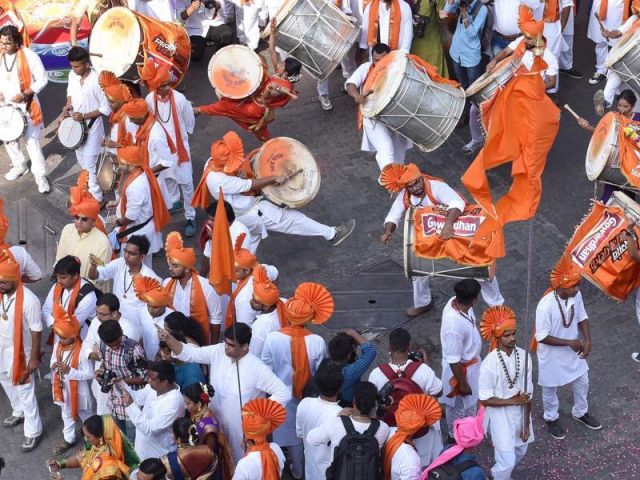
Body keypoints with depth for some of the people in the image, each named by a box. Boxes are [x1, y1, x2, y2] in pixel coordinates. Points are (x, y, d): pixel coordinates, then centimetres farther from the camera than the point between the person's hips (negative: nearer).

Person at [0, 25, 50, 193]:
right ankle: (19, 165, 40)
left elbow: (43, 80, -11)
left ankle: (40, 176, 7)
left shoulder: (29, 56, -17)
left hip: (26, 105, -5)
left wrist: (24, 94, -19)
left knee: (32, 141, -4)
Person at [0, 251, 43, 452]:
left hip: (20, 352, -7)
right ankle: (19, 412, 52)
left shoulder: (29, 300, -29)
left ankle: (33, 432, 19)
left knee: (25, 391, 4)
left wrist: (34, 358, -17)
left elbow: (36, 331, -21)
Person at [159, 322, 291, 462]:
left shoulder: (257, 368, -24)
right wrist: (169, 339, -24)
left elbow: (284, 393, -22)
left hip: (240, 431, -5)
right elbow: (190, 353, -7)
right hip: (215, 424, 5)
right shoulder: (218, 352, -10)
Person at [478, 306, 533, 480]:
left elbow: (528, 393, -4)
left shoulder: (524, 356, -11)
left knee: (520, 452, 24)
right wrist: (513, 401, -23)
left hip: (520, 413, 6)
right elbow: (484, 399, -19)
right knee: (507, 461, -2)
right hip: (500, 416, -6)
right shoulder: (489, 364, -26)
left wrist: (526, 423, -4)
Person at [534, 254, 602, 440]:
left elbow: (581, 317, 1)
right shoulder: (546, 306, -35)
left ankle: (580, 413, 51)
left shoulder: (576, 295, -16)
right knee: (550, 388, 19)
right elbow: (542, 337, -28)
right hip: (552, 355, -6)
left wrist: (587, 340, -11)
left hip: (573, 350, 6)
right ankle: (551, 418, 46)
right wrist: (569, 342, -25)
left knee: (582, 381, 24)